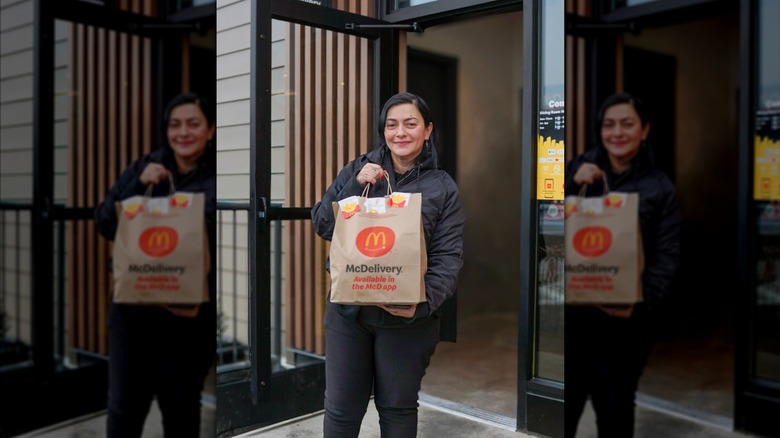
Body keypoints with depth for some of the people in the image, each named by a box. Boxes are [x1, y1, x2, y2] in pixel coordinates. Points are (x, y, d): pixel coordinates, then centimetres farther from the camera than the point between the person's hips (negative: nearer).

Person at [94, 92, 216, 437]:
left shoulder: (217, 178, -3)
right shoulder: (143, 168, 7)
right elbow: (104, 223, 3)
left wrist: (202, 298, -21)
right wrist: (138, 185, -12)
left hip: (190, 314, -2)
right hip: (132, 307, 3)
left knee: (181, 409, 11)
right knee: (123, 405, 9)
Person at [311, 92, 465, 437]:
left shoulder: (442, 187, -2)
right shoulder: (357, 170, 4)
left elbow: (448, 257, -6)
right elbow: (321, 225, 1)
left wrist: (423, 302, -22)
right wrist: (356, 186, -14)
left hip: (406, 317, -2)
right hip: (347, 308, 2)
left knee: (397, 407, 14)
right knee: (340, 407, 12)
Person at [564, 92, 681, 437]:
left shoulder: (659, 187, 1)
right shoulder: (578, 168, 7)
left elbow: (666, 256, -4)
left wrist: (641, 303, -19)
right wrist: (572, 185, -11)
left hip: (623, 319, -1)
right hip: (571, 310, 2)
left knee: (615, 407, 12)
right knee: (564, 407, 8)